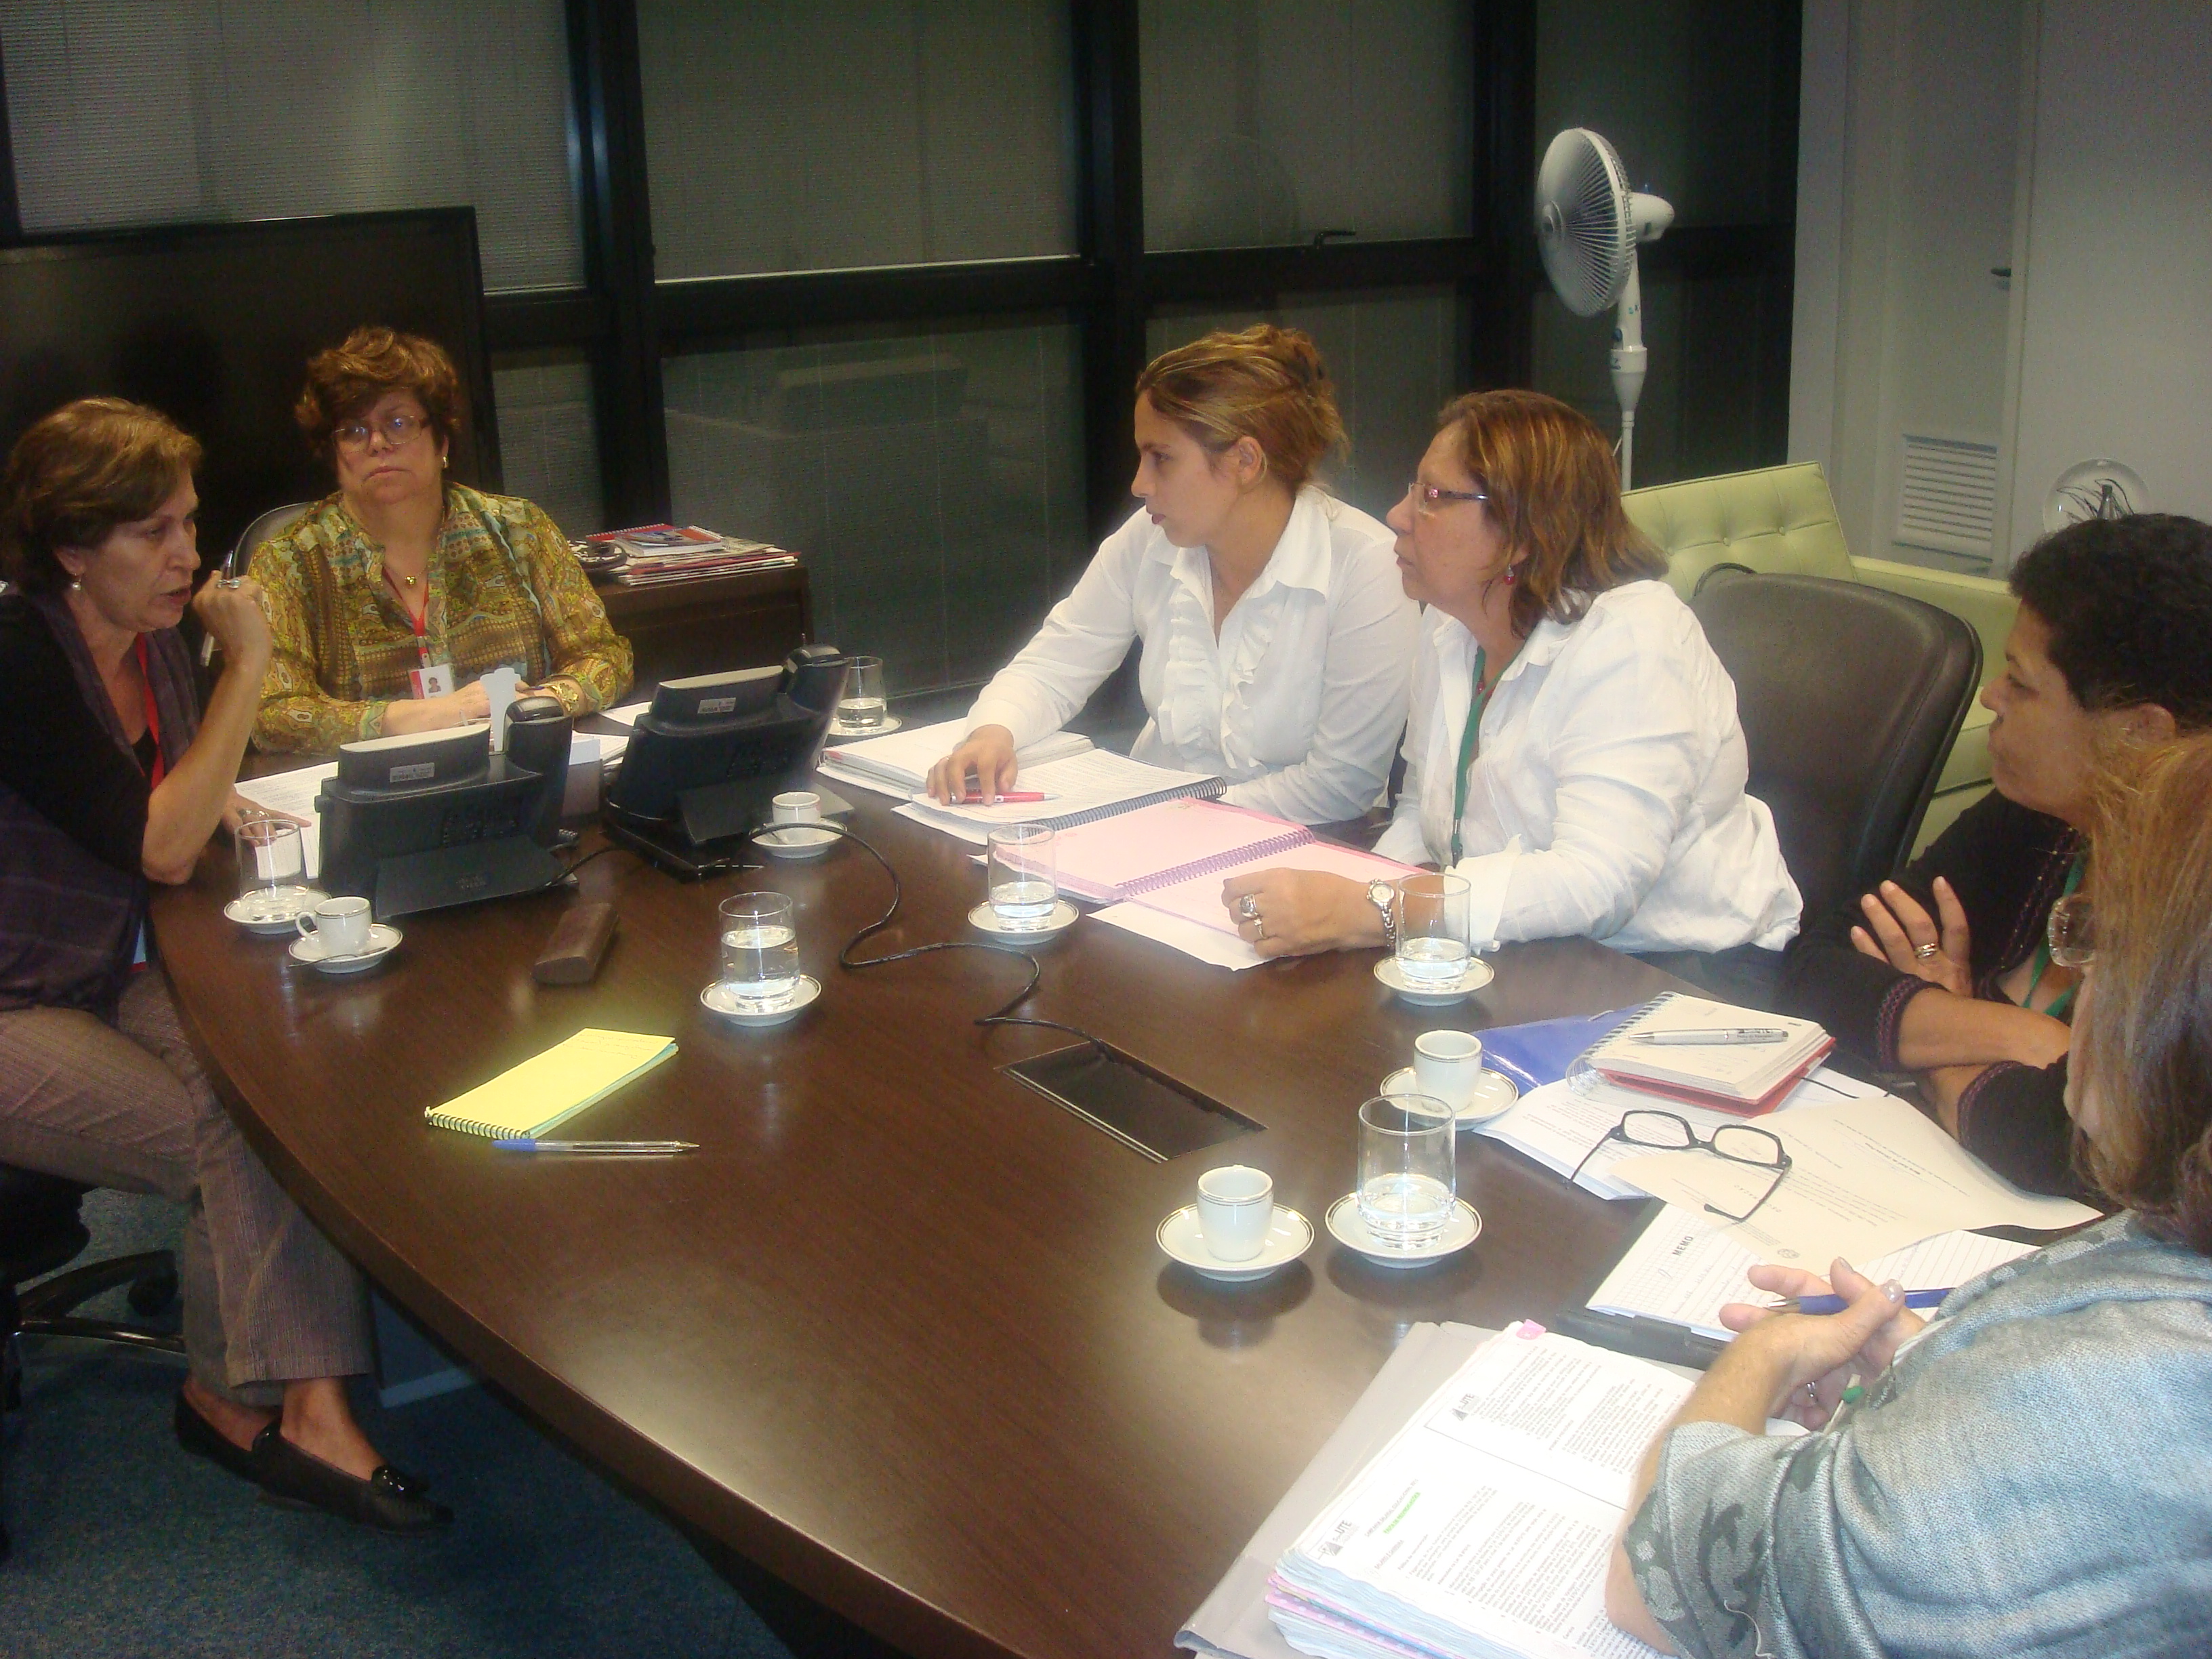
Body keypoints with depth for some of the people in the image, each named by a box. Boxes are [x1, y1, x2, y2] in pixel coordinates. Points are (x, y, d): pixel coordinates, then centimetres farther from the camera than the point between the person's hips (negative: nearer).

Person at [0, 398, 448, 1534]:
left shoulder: (150, 639, 4)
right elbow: (159, 850, -24)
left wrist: (213, 802, -6)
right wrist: (246, 667, -22)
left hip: (112, 982, 7)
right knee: (230, 1138, -23)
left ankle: (308, 1406, -18)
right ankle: (238, 1398, 1)